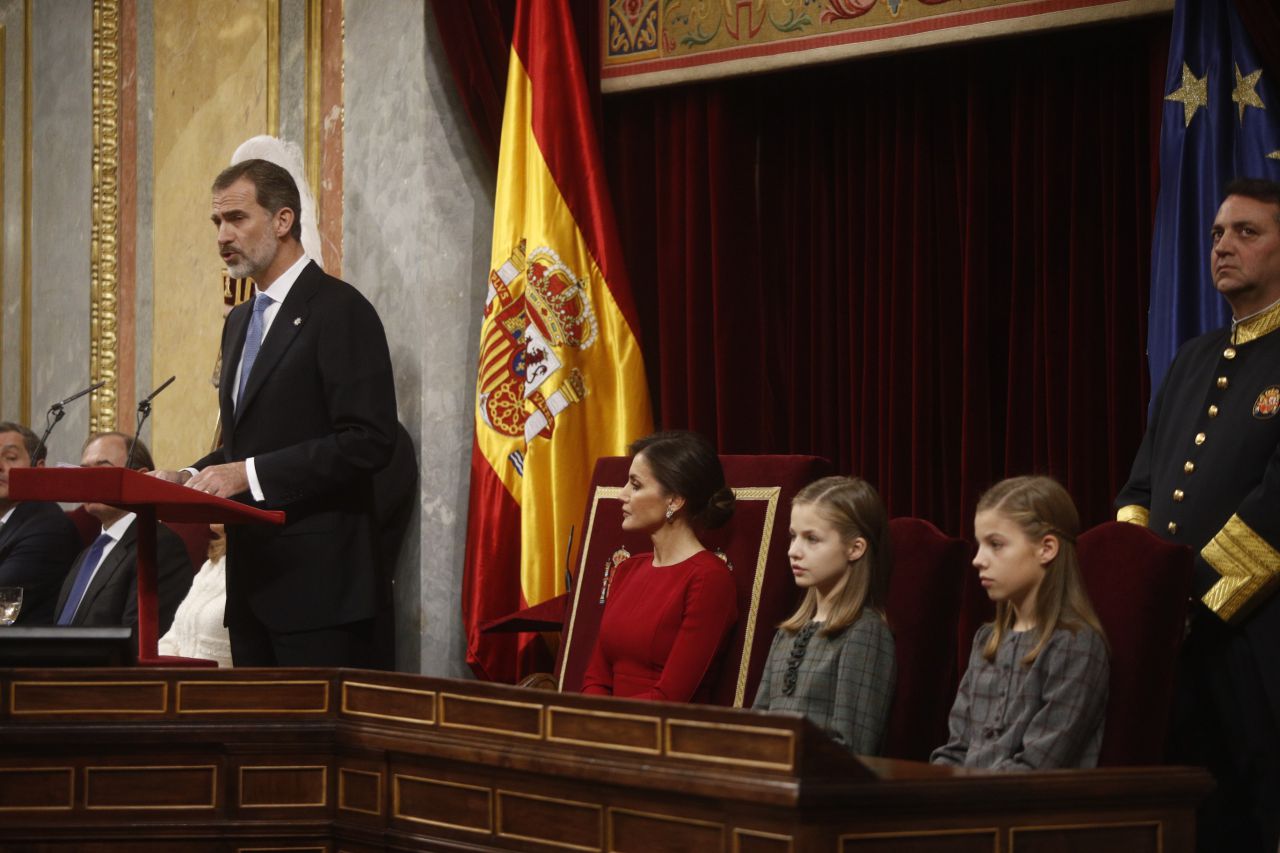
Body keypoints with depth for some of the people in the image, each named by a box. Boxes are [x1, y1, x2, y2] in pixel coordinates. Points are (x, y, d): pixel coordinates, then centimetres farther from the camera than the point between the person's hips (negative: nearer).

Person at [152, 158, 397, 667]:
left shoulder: (339, 310, -8)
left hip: (316, 580, -8)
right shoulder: (240, 321, 20)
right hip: (252, 581, 8)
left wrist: (250, 474, -19)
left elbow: (368, 440, -17)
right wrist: (194, 476, 5)